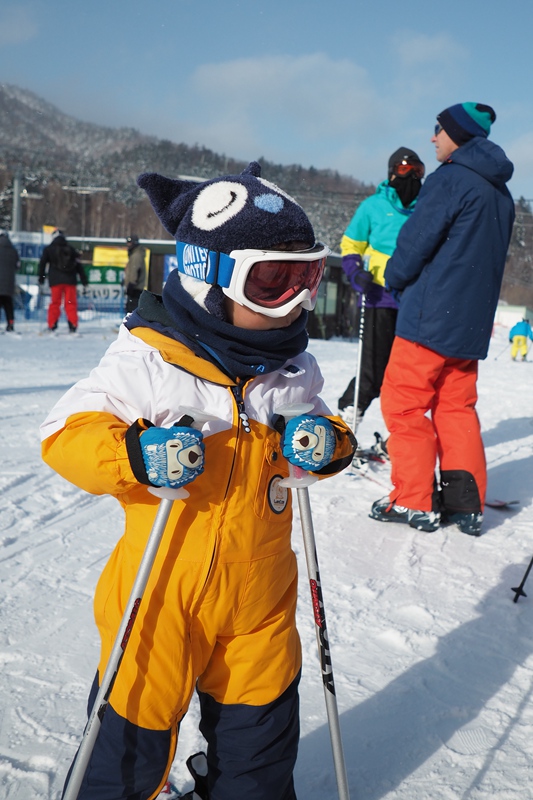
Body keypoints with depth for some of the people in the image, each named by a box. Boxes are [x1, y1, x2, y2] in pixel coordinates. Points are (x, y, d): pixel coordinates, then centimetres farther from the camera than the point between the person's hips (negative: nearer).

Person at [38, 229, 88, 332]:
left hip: (55, 281, -1)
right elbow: (79, 265, 12)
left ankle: (52, 325, -2)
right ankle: (73, 325, -7)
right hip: (70, 280, 1)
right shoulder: (70, 248, 13)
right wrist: (84, 280, 14)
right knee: (71, 303, 2)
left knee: (55, 303, 3)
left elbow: (42, 263, 5)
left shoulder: (48, 249, 8)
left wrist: (41, 278, 11)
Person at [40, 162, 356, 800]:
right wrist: (136, 458, -31)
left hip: (259, 597, 5)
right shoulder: (146, 360, -17)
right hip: (161, 596, -4)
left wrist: (327, 442, -10)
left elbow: (324, 430, 14)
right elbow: (64, 434, -14)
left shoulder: (293, 370, 1)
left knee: (260, 731, 19)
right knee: (138, 723, 11)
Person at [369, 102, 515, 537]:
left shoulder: (449, 179, -11)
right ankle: (466, 503, 11)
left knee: (404, 403, 1)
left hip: (431, 314, -8)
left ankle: (414, 501, 3)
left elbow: (416, 241, -12)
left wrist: (395, 278, 6)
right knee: (457, 407, 13)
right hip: (473, 321, 8)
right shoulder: (501, 192, 14)